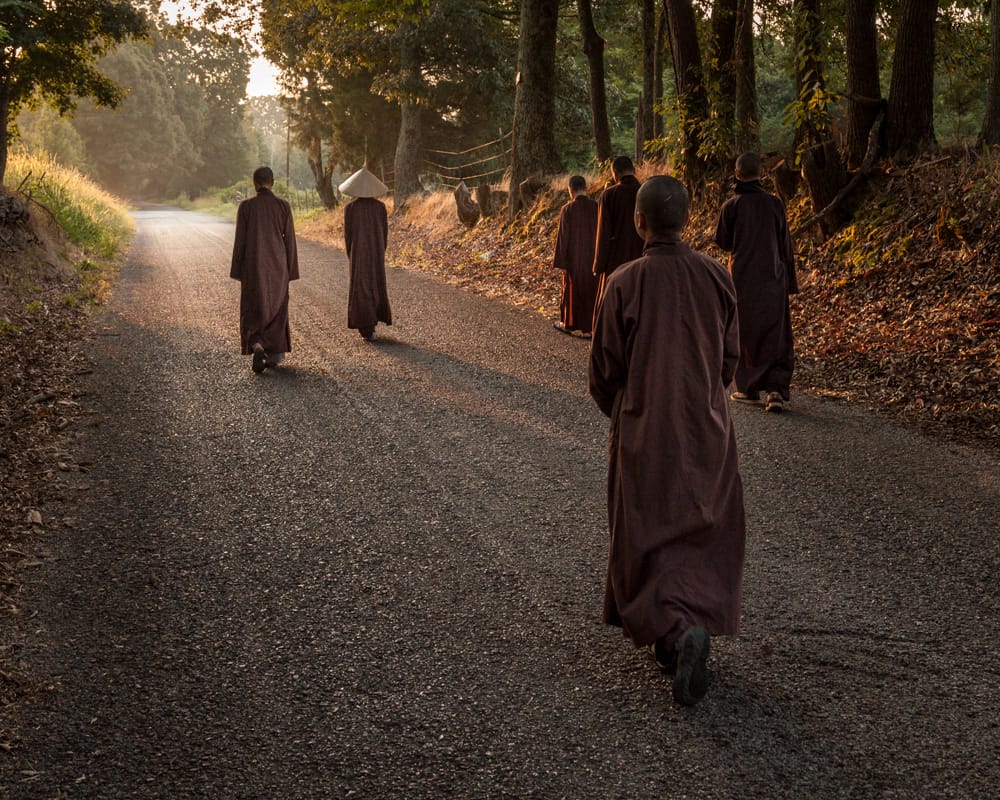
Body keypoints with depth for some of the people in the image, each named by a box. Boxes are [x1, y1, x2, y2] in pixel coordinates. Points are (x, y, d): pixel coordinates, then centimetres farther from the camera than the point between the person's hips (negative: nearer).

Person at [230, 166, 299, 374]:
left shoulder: (246, 206, -7)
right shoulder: (283, 205, -4)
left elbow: (240, 240, -6)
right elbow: (290, 240, -2)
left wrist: (237, 271, 3)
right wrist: (291, 270, 6)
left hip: (253, 265, -1)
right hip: (278, 265, 1)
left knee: (253, 311, 8)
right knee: (276, 309, 14)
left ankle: (257, 347, -16)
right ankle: (274, 355, 17)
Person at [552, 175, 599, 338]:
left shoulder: (567, 210, -14)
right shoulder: (596, 207, -5)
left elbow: (562, 236, -11)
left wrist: (559, 261, -4)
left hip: (574, 258, -3)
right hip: (593, 257, 3)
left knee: (573, 289, 11)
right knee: (592, 289, 10)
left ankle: (570, 324, 22)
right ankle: (590, 326, 12)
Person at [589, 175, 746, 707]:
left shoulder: (625, 283, -14)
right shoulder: (715, 277, -4)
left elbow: (604, 367, -6)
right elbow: (730, 357, 5)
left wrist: (616, 413, 14)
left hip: (645, 432, -3)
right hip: (707, 429, 3)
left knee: (650, 537, 5)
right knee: (702, 531, 16)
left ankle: (678, 629, -14)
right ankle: (699, 621, 23)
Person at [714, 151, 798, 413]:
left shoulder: (731, 206, -9)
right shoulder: (774, 203, -2)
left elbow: (722, 242, 0)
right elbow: (785, 245, 3)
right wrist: (790, 281, 10)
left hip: (742, 278, -1)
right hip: (772, 278, 1)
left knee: (744, 334, 12)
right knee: (775, 335, 5)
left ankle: (747, 388, 20)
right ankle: (776, 388, -9)